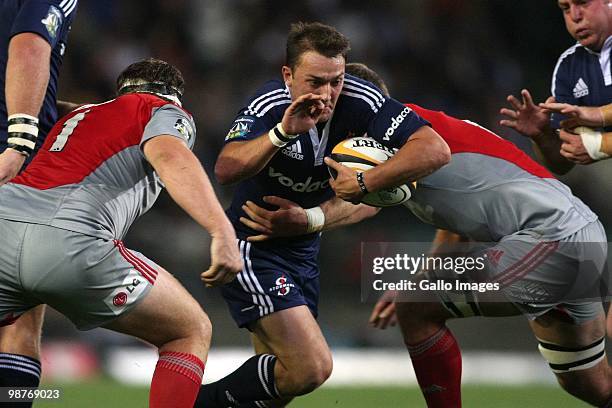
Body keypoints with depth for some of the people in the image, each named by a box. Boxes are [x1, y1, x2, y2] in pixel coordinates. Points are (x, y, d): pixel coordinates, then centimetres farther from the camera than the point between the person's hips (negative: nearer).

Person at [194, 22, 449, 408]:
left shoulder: (361, 101, -15)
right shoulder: (269, 105, -23)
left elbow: (436, 150, -22)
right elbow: (226, 169, -38)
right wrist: (283, 132, -49)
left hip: (304, 250, 6)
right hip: (252, 247, -6)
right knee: (312, 367, -19)